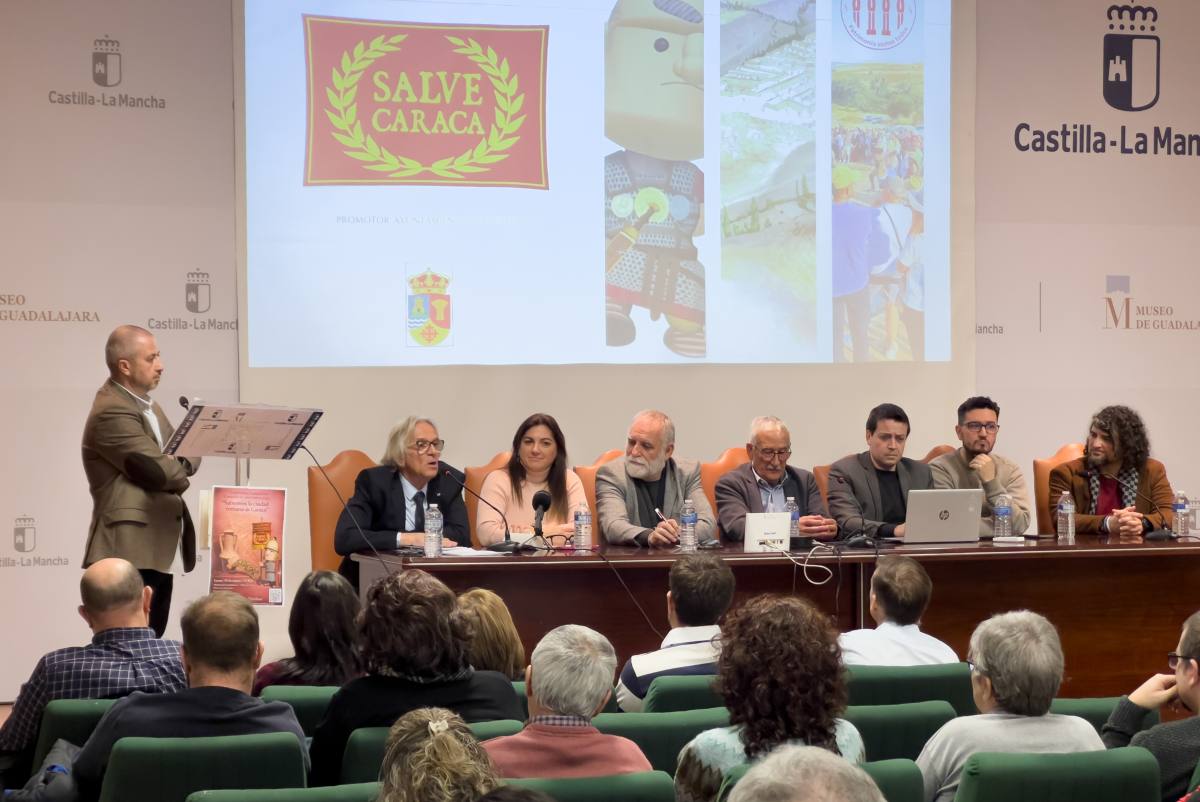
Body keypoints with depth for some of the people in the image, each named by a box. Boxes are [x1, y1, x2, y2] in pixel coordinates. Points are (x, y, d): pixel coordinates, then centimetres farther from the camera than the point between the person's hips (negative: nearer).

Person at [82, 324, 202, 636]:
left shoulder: (147, 404, 17)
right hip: (131, 551, -10)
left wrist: (177, 462, -10)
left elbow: (189, 458, 13)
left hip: (157, 549, 10)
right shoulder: (112, 412, -16)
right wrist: (179, 466, 2)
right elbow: (163, 472, -21)